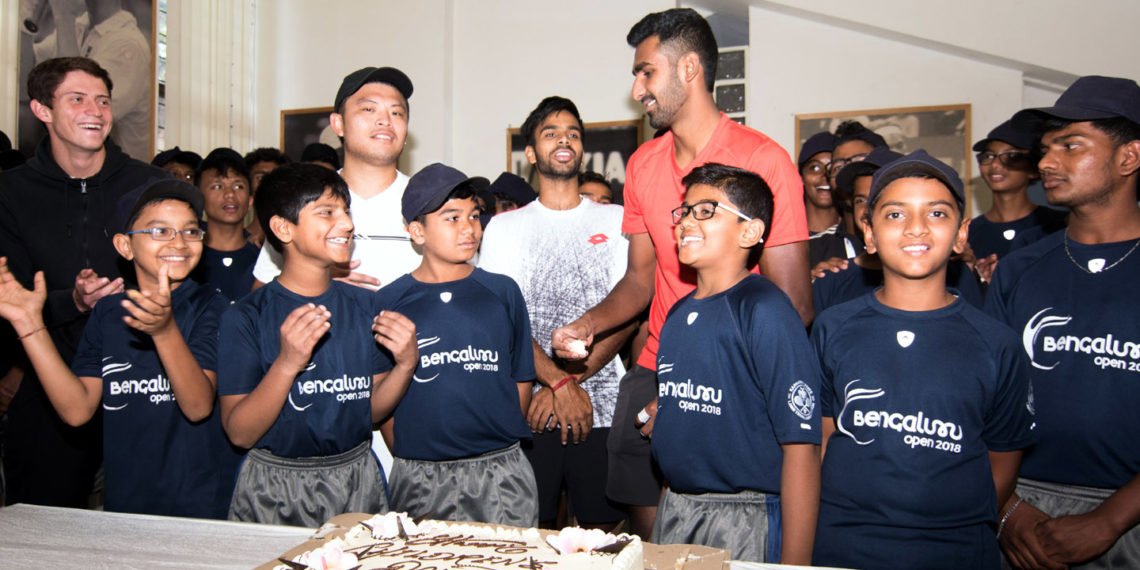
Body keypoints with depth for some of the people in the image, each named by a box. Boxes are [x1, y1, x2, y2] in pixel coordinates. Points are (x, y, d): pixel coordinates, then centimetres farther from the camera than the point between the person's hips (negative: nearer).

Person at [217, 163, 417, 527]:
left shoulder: (363, 305, 3)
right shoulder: (246, 317, -10)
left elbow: (371, 408, 6)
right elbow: (240, 433, -13)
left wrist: (405, 364, -12)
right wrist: (287, 364, -27)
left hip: (358, 483, 4)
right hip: (275, 493, -3)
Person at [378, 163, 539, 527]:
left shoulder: (503, 292, 3)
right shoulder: (389, 302, 0)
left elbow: (521, 379, 8)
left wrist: (503, 446, 4)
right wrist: (405, 457, 0)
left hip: (501, 472, 1)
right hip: (419, 478, -1)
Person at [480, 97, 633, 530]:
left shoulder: (616, 221, 9)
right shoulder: (506, 227, 9)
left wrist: (574, 378, -12)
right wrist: (560, 382, -14)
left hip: (602, 408, 0)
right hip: (529, 410, 0)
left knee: (602, 534, 5)